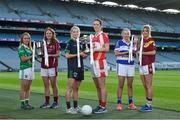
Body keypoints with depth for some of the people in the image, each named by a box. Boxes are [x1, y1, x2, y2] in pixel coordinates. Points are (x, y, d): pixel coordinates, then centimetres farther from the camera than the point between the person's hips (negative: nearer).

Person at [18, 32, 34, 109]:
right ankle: (22, 104, 0)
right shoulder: (21, 47, -5)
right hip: (24, 68, -8)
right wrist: (32, 56, -7)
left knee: (28, 88, 9)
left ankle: (27, 103, 14)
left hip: (30, 68, 8)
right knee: (23, 88, -4)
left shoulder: (29, 47, 19)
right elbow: (23, 59, -14)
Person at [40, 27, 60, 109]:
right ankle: (47, 102, 11)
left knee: (53, 85, -1)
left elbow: (58, 54, -6)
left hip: (52, 66, -4)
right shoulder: (43, 43, 12)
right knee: (46, 85, 6)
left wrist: (50, 55, -20)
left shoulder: (56, 43, -1)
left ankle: (55, 102, 7)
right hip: (44, 65, 5)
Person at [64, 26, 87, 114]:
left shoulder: (81, 43, 16)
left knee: (76, 88, 11)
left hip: (80, 67, 7)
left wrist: (85, 55, 1)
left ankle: (75, 107, 17)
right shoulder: (70, 42, -2)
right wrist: (77, 54, -12)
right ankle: (68, 108, -7)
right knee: (70, 87, -9)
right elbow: (67, 55, -10)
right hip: (72, 67, -7)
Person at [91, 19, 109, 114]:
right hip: (93, 62, 9)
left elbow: (107, 48, -13)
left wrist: (96, 49, -15)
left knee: (102, 86, -8)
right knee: (97, 87, 11)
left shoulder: (103, 35, -4)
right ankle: (100, 105, 17)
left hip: (100, 61, -8)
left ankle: (103, 107, -5)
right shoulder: (93, 37, 20)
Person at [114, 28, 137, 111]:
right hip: (121, 64, -4)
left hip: (131, 65, 4)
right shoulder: (119, 42, 1)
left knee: (130, 85, 6)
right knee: (120, 85, -4)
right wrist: (126, 52, -15)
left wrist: (134, 51, -10)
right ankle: (119, 103, 1)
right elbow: (116, 53, -8)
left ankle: (131, 103, 12)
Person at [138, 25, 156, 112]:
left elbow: (153, 52, -18)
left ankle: (149, 105, -1)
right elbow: (138, 51, 22)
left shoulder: (151, 40, -7)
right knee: (145, 86, 11)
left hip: (148, 65, -8)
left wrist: (142, 53, -15)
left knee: (148, 86, -5)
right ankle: (147, 104, 18)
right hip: (141, 65, 8)